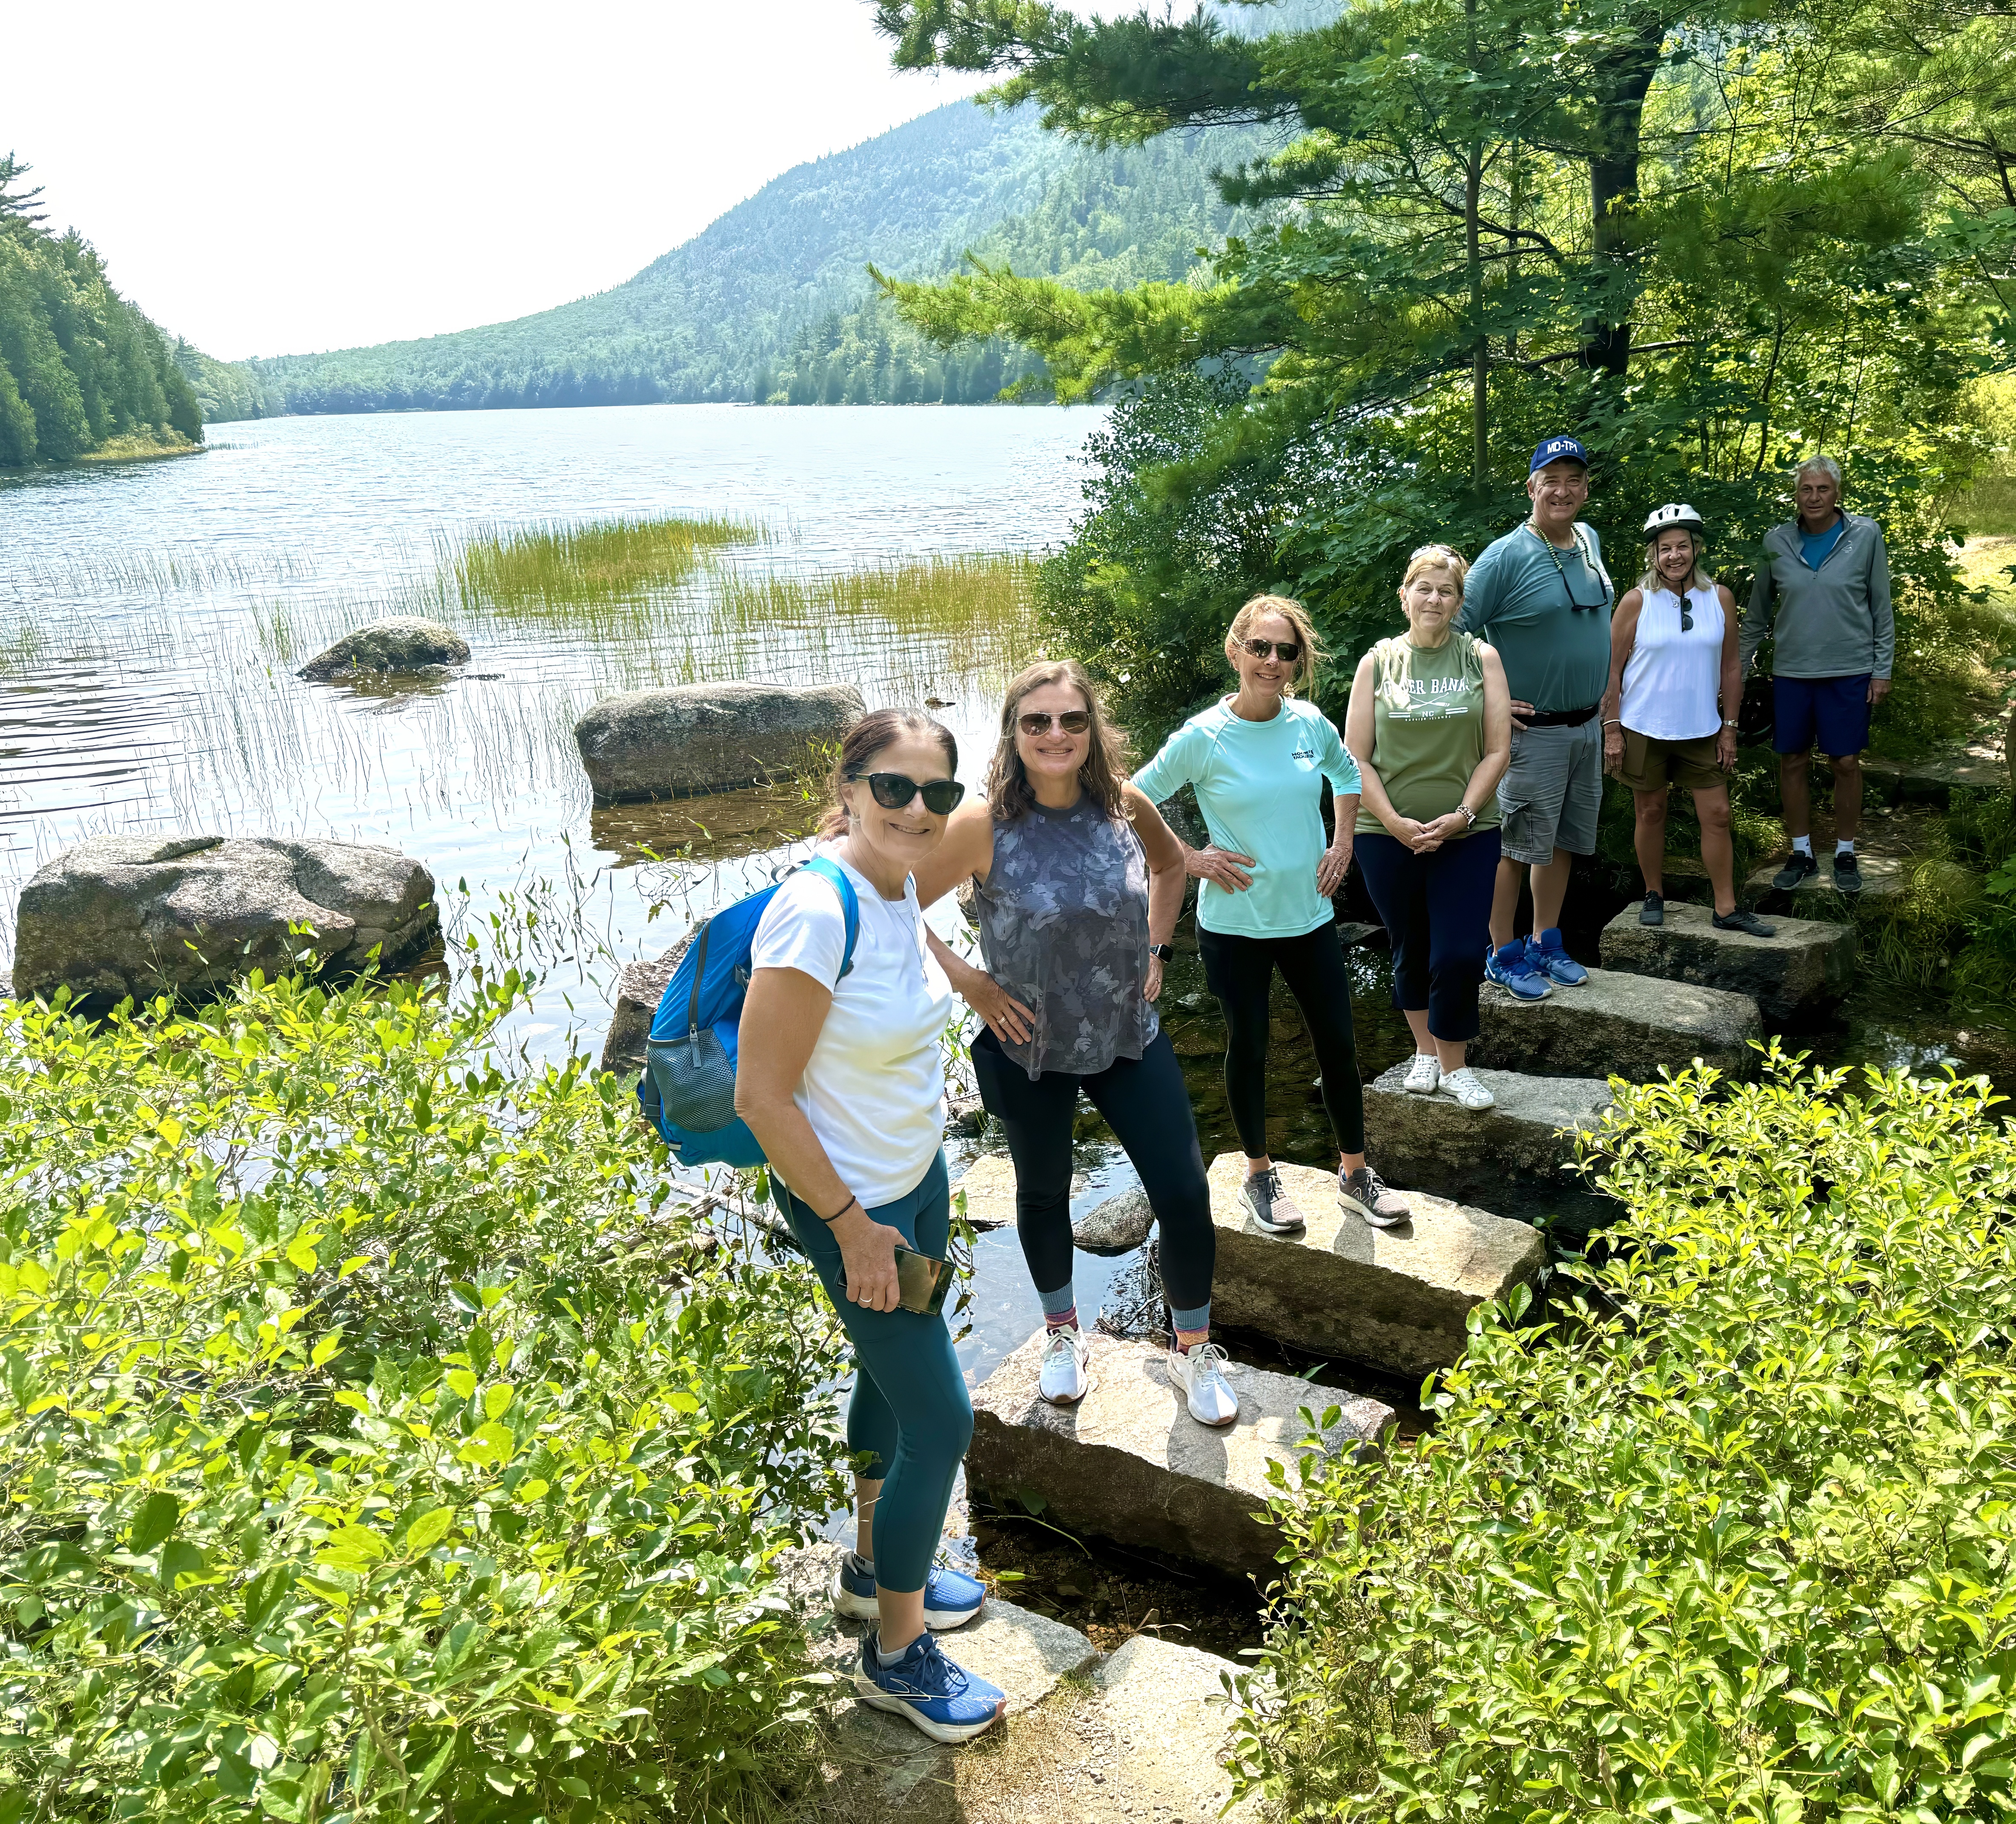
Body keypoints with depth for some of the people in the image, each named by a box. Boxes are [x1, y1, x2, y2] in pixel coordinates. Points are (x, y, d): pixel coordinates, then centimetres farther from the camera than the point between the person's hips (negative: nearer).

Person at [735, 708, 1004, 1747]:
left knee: (891, 1376, 25)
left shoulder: (898, 887, -4)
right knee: (941, 1421, 1)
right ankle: (896, 1656, 24)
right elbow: (760, 1095, -26)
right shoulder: (815, 911, -30)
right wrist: (852, 1225, -19)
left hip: (919, 1176, 9)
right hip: (851, 1202, -9)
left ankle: (874, 1568, 49)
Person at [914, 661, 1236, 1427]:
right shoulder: (985, 826, -20)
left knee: (1185, 1197, 1)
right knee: (1044, 1197, 19)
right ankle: (1063, 1337, 47)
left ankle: (1194, 1351, 27)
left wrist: (1155, 948, 5)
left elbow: (1172, 862, 13)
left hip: (1130, 1039, 2)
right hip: (1030, 1050, -2)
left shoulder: (1125, 806, -9)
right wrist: (968, 982, -15)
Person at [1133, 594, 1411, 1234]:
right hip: (1235, 925, -3)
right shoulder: (1203, 738, -15)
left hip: (1310, 916, 4)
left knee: (1339, 1044, 10)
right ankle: (1260, 1174, 32)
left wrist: (1343, 843, 7)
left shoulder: (1310, 722, -3)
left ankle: (1355, 1174, 29)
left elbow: (1347, 774, 18)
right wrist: (1190, 859, -13)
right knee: (1248, 1049, 12)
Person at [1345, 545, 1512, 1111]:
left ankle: (1454, 1064, 13)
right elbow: (1355, 757, -1)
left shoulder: (1481, 658, 3)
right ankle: (1425, 1051, 32)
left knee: (1460, 954, -7)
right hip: (1389, 836, 1)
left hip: (1467, 834, 0)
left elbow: (1498, 750, 0)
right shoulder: (1378, 662, 3)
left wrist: (1461, 815, -12)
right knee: (1411, 951, 12)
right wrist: (1395, 822, -11)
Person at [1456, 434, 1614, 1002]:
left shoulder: (1590, 542, 8)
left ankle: (1546, 943, 27)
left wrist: (1598, 696, 19)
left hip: (1587, 725, 7)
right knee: (1517, 845, 0)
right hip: (1533, 730, -7)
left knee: (1563, 841, 14)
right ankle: (1503, 956, 12)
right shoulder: (1506, 556, -16)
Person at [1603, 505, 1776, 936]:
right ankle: (1654, 896, 24)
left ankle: (1726, 909, 8)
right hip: (1644, 729, -2)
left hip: (1701, 730, 2)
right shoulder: (1637, 602, -5)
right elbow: (1612, 670, -4)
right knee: (1651, 812, 8)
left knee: (1717, 815, 1)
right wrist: (1612, 730, -7)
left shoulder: (1720, 599, 2)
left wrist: (1729, 728, 5)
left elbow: (1730, 667, 7)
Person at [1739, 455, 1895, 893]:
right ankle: (1801, 853, 20)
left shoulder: (1865, 536, -3)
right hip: (1791, 671, 2)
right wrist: (1739, 666, 10)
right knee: (1793, 762, 6)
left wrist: (1882, 669, -1)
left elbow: (1881, 607, 2)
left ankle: (1845, 853, 18)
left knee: (1846, 762, 4)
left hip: (1849, 671, -2)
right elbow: (1758, 613, 10)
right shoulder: (1777, 542, 1)